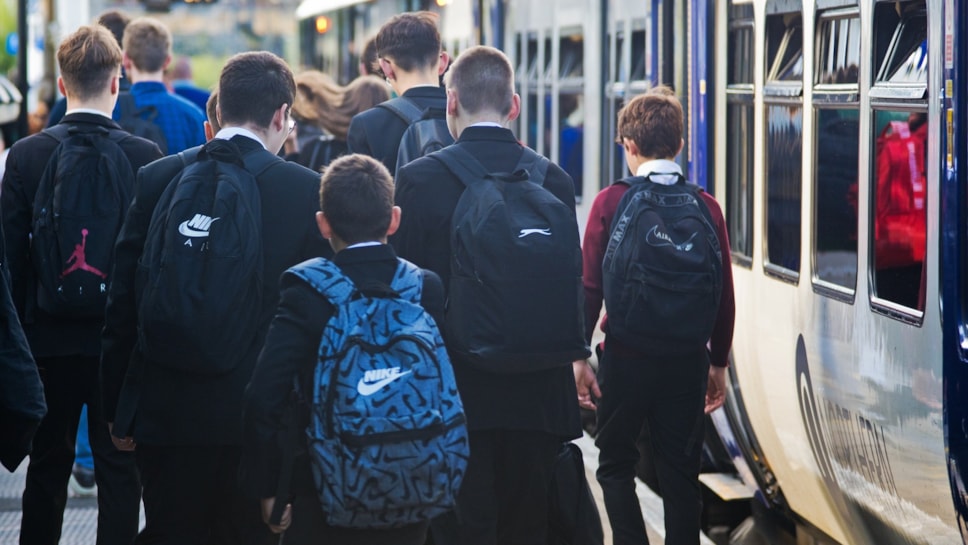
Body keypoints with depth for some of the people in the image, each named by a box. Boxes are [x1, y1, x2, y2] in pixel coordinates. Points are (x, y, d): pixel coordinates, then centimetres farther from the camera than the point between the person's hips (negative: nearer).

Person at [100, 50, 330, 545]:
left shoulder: (157, 178, 0)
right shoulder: (307, 190, -6)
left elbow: (122, 300, 2)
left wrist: (119, 410, 10)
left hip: (165, 411, 2)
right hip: (260, 412, -1)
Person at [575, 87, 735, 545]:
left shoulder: (611, 202, -7)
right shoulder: (705, 207, 0)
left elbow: (589, 286, -8)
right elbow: (724, 294, 3)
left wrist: (579, 356, 0)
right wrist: (718, 362, 13)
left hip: (626, 356, -2)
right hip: (687, 360, 2)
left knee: (615, 464, 11)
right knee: (680, 472, 9)